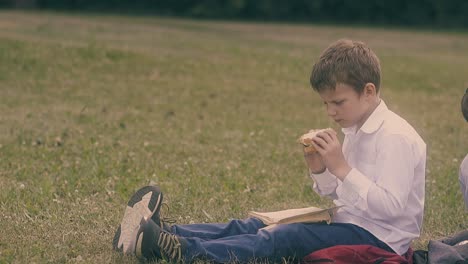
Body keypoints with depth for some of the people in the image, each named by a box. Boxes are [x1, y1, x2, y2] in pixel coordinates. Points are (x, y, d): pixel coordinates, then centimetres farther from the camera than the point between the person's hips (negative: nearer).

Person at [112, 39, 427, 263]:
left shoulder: (396, 138, -17)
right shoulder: (357, 131, 14)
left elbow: (389, 206, -26)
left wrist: (341, 168, -27)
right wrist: (320, 171, -5)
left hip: (377, 236, -10)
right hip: (349, 222, 10)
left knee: (281, 239, -26)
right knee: (253, 226, -5)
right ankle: (166, 233, -17)